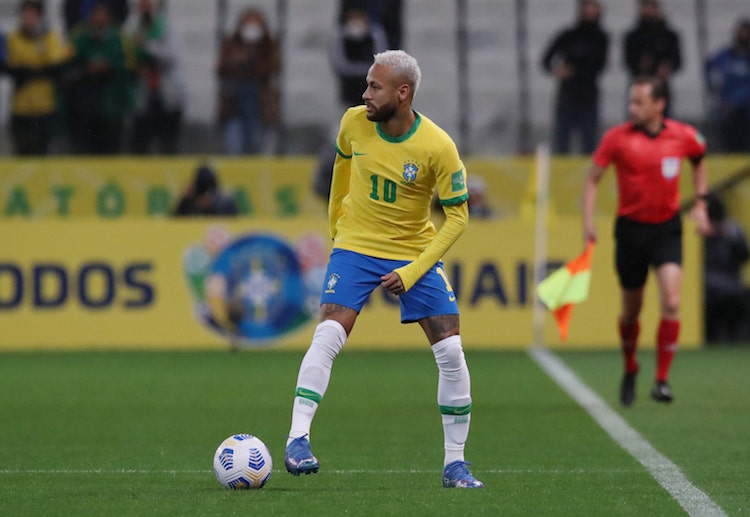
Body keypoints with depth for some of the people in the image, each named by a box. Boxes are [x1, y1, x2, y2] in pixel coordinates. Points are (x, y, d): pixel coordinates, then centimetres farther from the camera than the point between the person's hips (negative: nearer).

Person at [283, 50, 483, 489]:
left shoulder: (438, 147, -20)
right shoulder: (354, 122, -11)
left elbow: (457, 218, -13)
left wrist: (412, 272, -18)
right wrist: (335, 216, 21)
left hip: (417, 251, -1)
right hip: (356, 246, 1)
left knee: (451, 353, -7)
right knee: (328, 335, -20)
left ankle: (455, 463, 5)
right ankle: (298, 440, -17)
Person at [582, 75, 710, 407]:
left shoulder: (683, 136, -4)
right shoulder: (617, 138, -8)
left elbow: (699, 161, 19)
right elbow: (592, 179, 0)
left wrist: (700, 203, 10)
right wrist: (588, 221, -10)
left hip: (667, 227, 0)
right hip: (631, 227, 0)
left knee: (671, 302, -17)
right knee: (631, 309, 9)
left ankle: (662, 380, -10)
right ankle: (630, 370, 35)